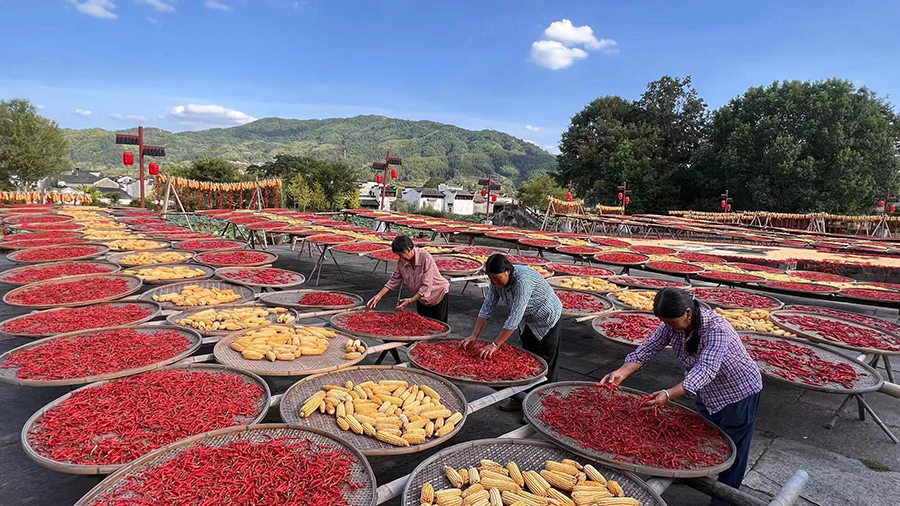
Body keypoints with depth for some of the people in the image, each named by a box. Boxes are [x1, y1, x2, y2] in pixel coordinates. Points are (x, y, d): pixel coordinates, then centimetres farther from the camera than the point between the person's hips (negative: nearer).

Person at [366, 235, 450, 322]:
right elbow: (394, 280, -1)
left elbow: (426, 286, -29)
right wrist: (379, 295, -8)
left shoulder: (425, 258, -30)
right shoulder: (402, 262, -12)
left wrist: (410, 300, -33)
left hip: (439, 295, -6)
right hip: (421, 297, 6)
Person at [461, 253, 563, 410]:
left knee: (544, 366, -1)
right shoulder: (497, 280, -13)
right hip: (528, 321, 7)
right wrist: (474, 336, -15)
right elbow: (487, 307, -9)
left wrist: (495, 345, -35)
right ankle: (521, 399, 27)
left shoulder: (523, 280, -37)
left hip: (547, 320, -7)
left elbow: (514, 318, -37)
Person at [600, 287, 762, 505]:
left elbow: (705, 370, -46)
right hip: (707, 394, 7)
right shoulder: (671, 325, -16)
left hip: (739, 392, -6)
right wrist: (621, 372, -37)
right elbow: (646, 349, -20)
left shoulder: (717, 329, -36)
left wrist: (668, 395, -58)